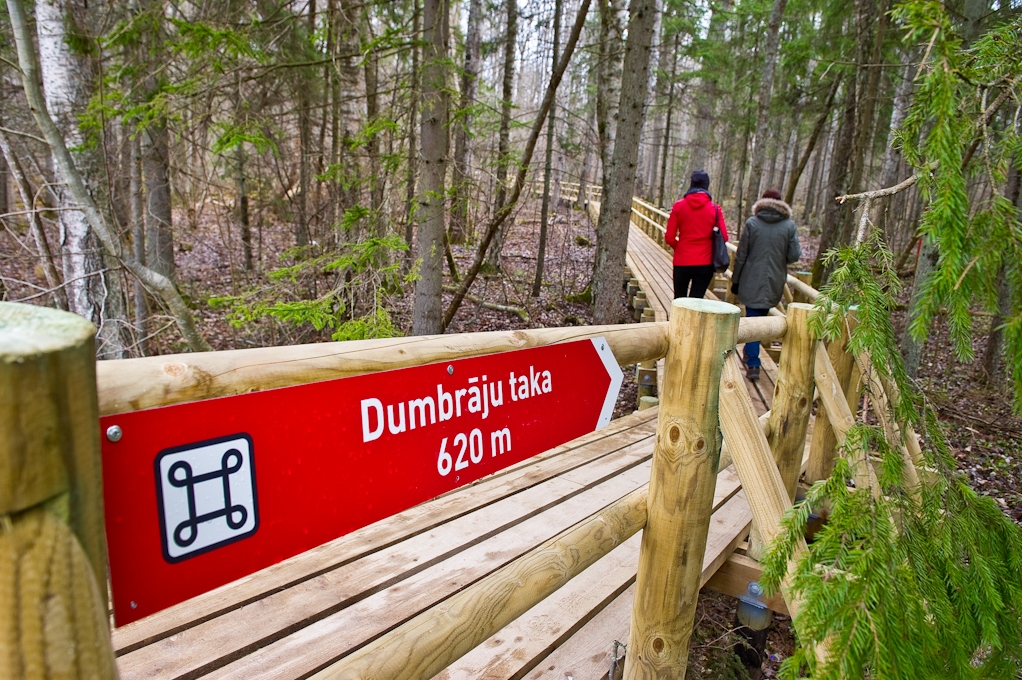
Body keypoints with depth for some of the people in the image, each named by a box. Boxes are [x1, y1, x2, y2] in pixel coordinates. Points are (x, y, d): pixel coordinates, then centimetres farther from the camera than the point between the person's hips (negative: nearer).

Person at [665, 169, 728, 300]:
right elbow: (723, 237, -5)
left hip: (682, 262, 1)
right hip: (705, 263, 0)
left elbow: (669, 237, -4)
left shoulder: (679, 206, -3)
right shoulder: (715, 208, -4)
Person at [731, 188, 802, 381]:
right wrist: (789, 253, 19)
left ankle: (753, 364, -2)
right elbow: (794, 255, -5)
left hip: (752, 281, -2)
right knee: (762, 317, 20)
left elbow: (741, 255, -4)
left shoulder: (752, 223, -5)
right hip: (775, 284, 2)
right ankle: (751, 355, 33)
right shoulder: (789, 225, -2)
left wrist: (735, 280, 5)